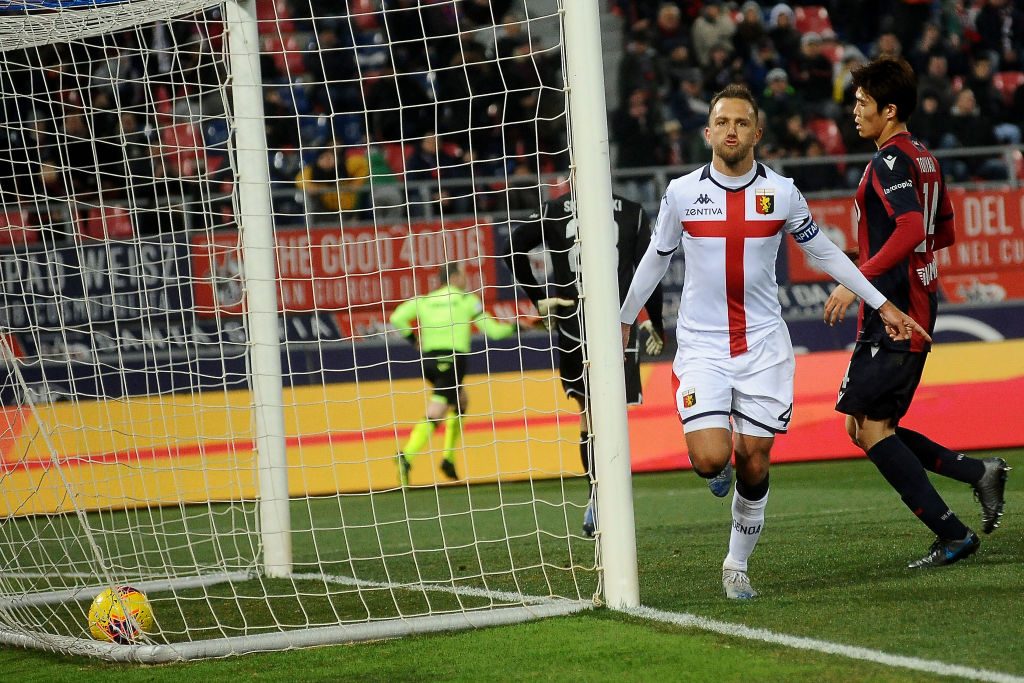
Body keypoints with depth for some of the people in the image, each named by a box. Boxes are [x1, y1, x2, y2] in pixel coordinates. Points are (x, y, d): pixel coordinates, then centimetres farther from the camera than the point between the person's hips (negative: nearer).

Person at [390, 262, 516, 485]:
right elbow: (492, 330, 8)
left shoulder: (424, 300, 14)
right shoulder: (467, 299, 6)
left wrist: (414, 339, 12)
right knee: (434, 414, -13)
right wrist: (513, 328, 26)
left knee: (460, 401, 27)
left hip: (429, 358, 5)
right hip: (452, 359, -5)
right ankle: (406, 456, -33)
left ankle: (448, 457, 19)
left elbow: (397, 318, -1)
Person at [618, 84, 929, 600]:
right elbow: (655, 260, 13)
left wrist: (882, 305, 10)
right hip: (701, 347, -1)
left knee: (753, 464, 1)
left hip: (763, 345, 1)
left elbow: (824, 252, 11)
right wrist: (622, 320, 21)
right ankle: (718, 470, 21)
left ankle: (737, 566, 19)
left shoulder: (781, 193, -2)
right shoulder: (682, 193, -3)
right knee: (710, 459, -17)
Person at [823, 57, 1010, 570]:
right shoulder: (925, 159, 16)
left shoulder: (890, 161, -14)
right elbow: (943, 233, 26)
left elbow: (912, 229, -28)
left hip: (891, 315, -10)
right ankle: (979, 473, 4)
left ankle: (952, 535, -10)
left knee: (869, 427, -8)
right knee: (871, 428, 12)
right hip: (918, 307, 10)